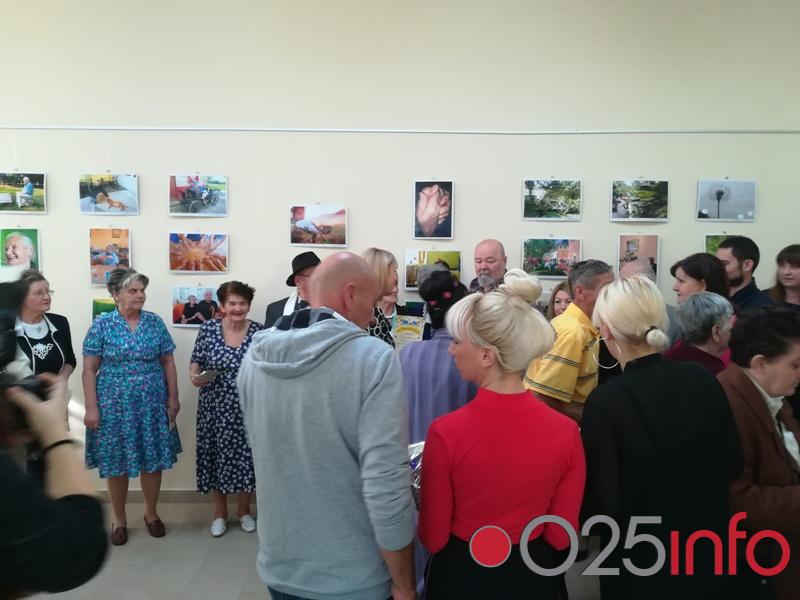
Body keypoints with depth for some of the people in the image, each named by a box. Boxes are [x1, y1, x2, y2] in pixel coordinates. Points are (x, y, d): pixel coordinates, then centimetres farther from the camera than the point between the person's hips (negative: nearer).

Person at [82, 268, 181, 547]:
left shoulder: (155, 322, 1)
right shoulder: (101, 324, -4)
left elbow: (168, 362, 5)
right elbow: (89, 369, -4)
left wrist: (173, 398, 2)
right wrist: (91, 407, -9)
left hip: (152, 404, 2)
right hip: (115, 405, -1)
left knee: (153, 461, 8)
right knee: (116, 464, 9)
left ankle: (151, 513, 29)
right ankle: (119, 519, 28)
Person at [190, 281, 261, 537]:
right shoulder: (208, 329, -5)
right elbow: (196, 361, 3)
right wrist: (195, 376, -17)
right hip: (215, 408, 1)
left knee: (246, 457, 9)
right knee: (216, 457, 10)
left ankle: (244, 510, 30)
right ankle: (219, 512, 29)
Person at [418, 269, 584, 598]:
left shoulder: (445, 432, -26)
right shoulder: (567, 431, -19)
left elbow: (434, 539, -13)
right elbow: (561, 537, -7)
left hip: (462, 573, -2)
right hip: (532, 573, 2)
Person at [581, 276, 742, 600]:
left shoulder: (605, 402, -26)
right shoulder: (702, 378, -11)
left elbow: (600, 506, -21)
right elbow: (732, 466, 1)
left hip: (640, 565, -4)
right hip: (707, 552, 4)